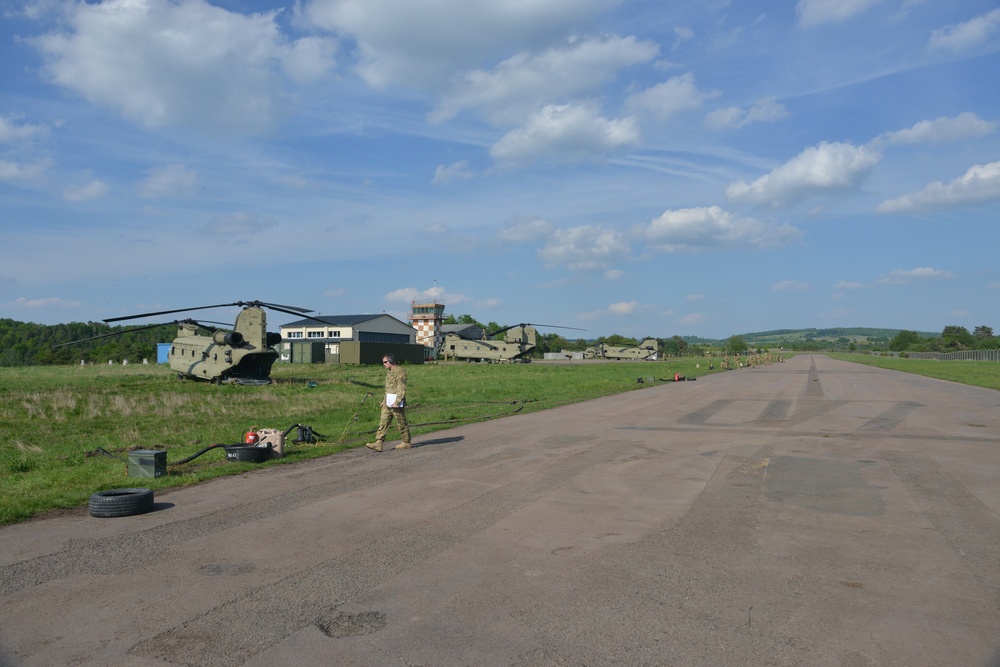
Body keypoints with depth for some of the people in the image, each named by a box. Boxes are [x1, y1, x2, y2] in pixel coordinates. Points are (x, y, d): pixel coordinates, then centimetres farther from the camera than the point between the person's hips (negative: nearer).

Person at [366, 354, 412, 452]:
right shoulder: (389, 372, 17)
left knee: (401, 424, 2)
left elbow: (402, 389, -20)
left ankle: (406, 443, 14)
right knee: (383, 423, 1)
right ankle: (378, 443, -4)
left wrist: (397, 402, -25)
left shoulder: (400, 372, -14)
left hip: (396, 403, -9)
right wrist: (384, 401, 21)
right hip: (387, 403, 9)